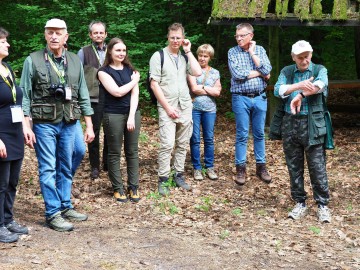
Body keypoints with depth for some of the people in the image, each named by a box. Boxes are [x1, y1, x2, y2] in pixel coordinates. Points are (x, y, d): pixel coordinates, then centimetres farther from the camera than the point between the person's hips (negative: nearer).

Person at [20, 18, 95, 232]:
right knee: (48, 169, 0)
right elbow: (25, 96, -5)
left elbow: (83, 95, 9)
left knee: (66, 167, 12)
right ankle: (53, 213, 6)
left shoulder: (75, 61, 6)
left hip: (69, 123, 4)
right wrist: (26, 126, -11)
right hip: (44, 123, -4)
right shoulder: (33, 60, -5)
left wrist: (89, 126, 7)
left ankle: (65, 207, 24)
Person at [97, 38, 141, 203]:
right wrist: (135, 81, -2)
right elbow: (117, 92, -14)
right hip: (113, 115, -3)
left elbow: (135, 94, 1)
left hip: (133, 113, 4)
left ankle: (133, 187, 15)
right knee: (114, 153, 4)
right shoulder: (104, 71, -2)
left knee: (132, 151, 7)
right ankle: (118, 188, 13)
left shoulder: (130, 69, 10)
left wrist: (132, 116, -10)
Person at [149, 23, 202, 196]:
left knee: (182, 144, 8)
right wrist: (167, 107, -11)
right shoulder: (159, 56, -2)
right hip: (167, 108, -5)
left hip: (185, 107, 5)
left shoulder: (185, 57, 12)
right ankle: (163, 180, -2)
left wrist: (188, 51, -2)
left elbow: (198, 73, -5)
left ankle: (179, 175, 18)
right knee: (167, 144, -10)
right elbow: (154, 84, -7)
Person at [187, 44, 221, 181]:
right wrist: (210, 90, -3)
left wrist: (202, 87, -5)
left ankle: (210, 167, 13)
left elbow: (217, 92, 0)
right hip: (194, 108, -2)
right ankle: (197, 168, 8)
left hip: (210, 109, 2)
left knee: (209, 139, 5)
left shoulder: (215, 73, 10)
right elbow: (194, 88, -9)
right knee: (195, 139, 0)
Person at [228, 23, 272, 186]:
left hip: (260, 98, 2)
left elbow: (267, 71, -9)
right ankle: (241, 168, 10)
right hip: (241, 99, -2)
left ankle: (261, 167, 18)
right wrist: (260, 73, -7)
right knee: (242, 135, 2)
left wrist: (252, 53, -7)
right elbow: (238, 74, -15)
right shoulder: (232, 52, 0)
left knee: (259, 134, 9)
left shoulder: (260, 50, 6)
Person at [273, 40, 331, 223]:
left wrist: (299, 96, -22)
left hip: (313, 125, -3)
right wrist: (299, 85, -22)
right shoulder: (286, 72, 10)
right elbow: (278, 90, -8)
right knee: (294, 166, 8)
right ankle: (300, 204, 20)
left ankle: (323, 205, 10)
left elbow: (320, 85, -19)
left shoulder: (319, 70, 4)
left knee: (317, 166, -1)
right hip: (290, 124, 3)